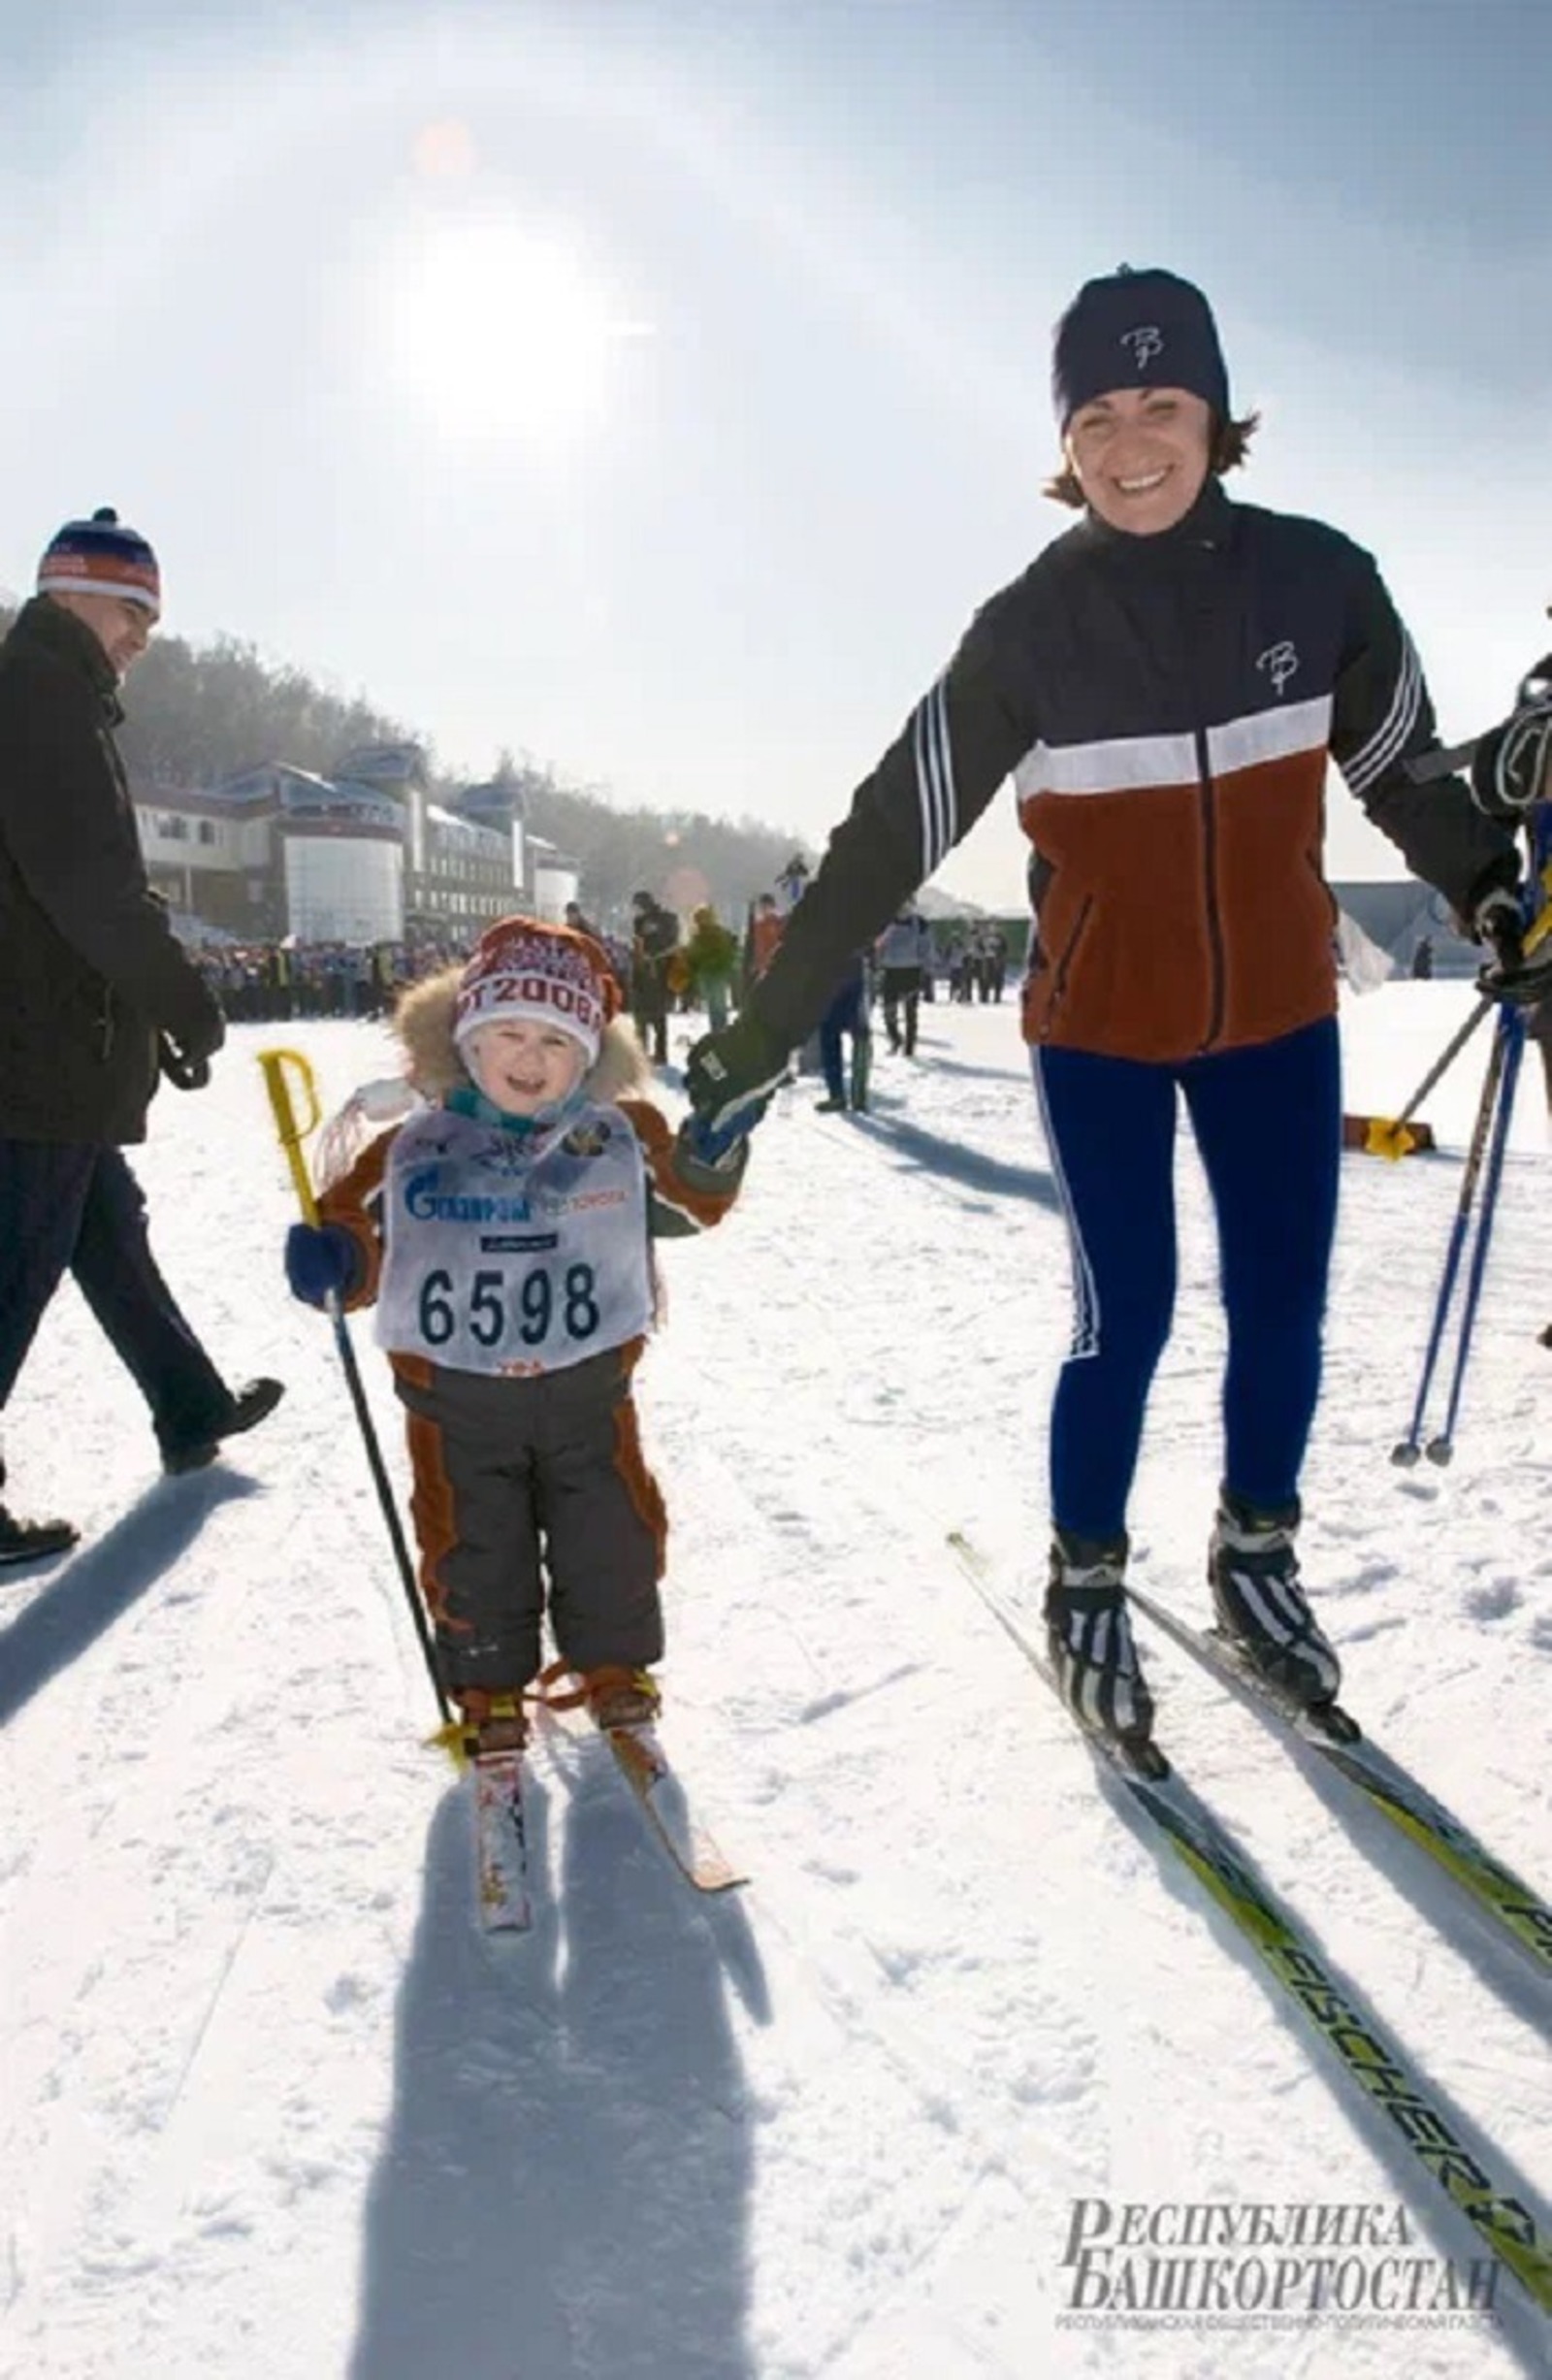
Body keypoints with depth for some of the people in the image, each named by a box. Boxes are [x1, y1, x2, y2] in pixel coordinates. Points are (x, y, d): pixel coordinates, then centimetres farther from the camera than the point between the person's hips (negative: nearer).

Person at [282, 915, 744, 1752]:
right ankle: (487, 1684, 32)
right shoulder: (415, 1149, -4)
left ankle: (612, 1661, 37)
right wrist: (328, 1258, -20)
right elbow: (363, 1235, 1)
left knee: (612, 1536, 13)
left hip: (587, 1390, 1)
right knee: (473, 1548, 10)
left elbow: (692, 1200, 8)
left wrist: (713, 1152, -10)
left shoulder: (622, 1135, 0)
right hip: (458, 1400, -1)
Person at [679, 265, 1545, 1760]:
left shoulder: (1319, 581, -9)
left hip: (1278, 1017, 3)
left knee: (1285, 1310, 8)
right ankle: (1085, 1586, 22)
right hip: (1100, 1030, -2)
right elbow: (888, 838, -16)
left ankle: (1256, 1555, 33)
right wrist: (757, 1043, -17)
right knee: (1125, 1320, -2)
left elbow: (1402, 768, 9)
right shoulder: (1031, 627, -14)